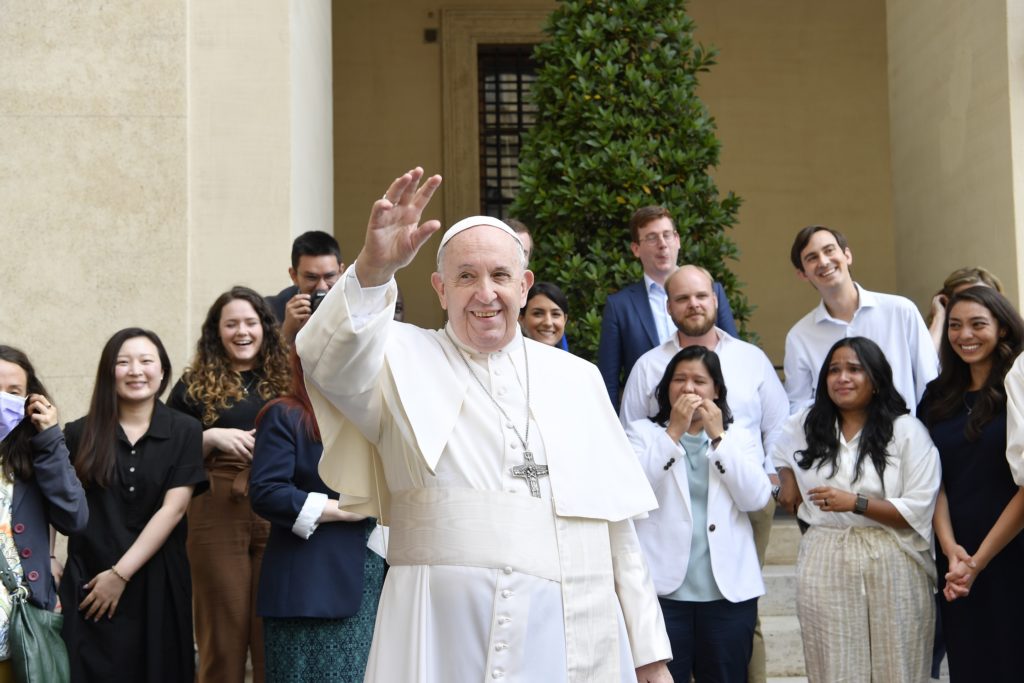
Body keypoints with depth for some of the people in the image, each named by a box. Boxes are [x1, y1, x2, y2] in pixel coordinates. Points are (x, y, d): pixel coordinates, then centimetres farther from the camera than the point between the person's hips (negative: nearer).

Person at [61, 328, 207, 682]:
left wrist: (121, 573, -11)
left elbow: (173, 508, -7)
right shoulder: (80, 434, 3)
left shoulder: (184, 431, 0)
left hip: (158, 582, 0)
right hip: (88, 584, 0)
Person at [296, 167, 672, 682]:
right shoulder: (407, 361, 4)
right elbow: (330, 364, -18)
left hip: (576, 639, 3)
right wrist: (374, 268, -35)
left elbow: (618, 522, 11)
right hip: (445, 640, -3)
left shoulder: (576, 379, 12)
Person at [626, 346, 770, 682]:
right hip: (663, 587, -2)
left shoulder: (740, 438, 11)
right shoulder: (643, 432, 6)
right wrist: (674, 432, -14)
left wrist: (718, 437, -8)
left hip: (728, 589, 2)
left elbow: (756, 499, -5)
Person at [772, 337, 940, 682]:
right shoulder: (806, 425, 10)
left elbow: (918, 510, -9)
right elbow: (780, 454, 34)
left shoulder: (906, 431, -2)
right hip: (824, 565, 3)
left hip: (891, 566, -3)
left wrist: (855, 503, -16)